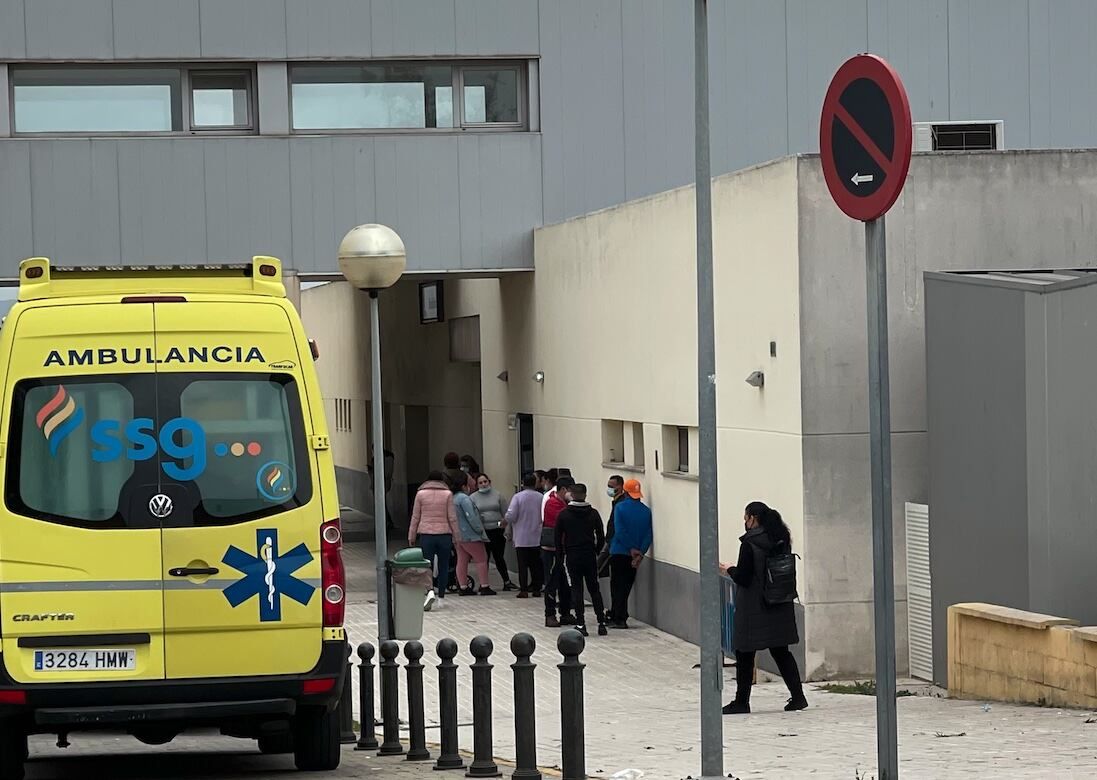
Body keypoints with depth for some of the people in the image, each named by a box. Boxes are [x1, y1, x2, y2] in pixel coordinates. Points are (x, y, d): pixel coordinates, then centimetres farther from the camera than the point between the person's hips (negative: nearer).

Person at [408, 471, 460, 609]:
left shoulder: (421, 494, 2)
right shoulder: (447, 494, 1)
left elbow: (415, 517, 4)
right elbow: (452, 517, 0)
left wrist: (411, 537, 11)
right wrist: (456, 535, 9)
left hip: (426, 535, 0)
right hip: (444, 535, 0)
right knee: (443, 567, 9)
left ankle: (429, 592, -23)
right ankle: (440, 597, 12)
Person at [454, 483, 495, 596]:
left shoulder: (453, 498, 12)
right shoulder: (464, 498, -15)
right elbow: (471, 517, -20)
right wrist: (479, 529, -10)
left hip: (458, 536, 9)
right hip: (470, 535, -9)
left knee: (462, 561, 8)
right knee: (481, 560, -3)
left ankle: (463, 587, 8)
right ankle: (484, 586, -6)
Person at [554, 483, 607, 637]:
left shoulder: (563, 514, -4)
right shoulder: (593, 513, -2)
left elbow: (558, 538, -1)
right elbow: (601, 537, 0)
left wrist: (562, 552, 12)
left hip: (572, 557, -1)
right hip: (590, 557, 1)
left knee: (576, 590, 2)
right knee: (594, 589, 9)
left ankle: (580, 624, -5)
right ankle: (601, 623, 6)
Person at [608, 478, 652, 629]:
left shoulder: (620, 508, -8)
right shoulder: (646, 511, 2)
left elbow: (619, 531, -15)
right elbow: (648, 535, -4)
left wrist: (632, 549, -10)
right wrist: (640, 552, -7)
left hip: (618, 553, -4)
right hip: (635, 555, 4)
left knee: (617, 587, 3)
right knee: (627, 586, 14)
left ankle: (619, 618, -3)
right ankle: (620, 618, 17)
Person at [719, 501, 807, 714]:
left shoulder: (749, 543, -15)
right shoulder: (781, 540, 6)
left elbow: (743, 578, -17)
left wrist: (730, 569, 4)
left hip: (754, 608, -7)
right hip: (779, 607, 7)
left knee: (745, 654, 3)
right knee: (781, 652, 12)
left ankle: (742, 701, 7)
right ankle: (797, 695, 7)